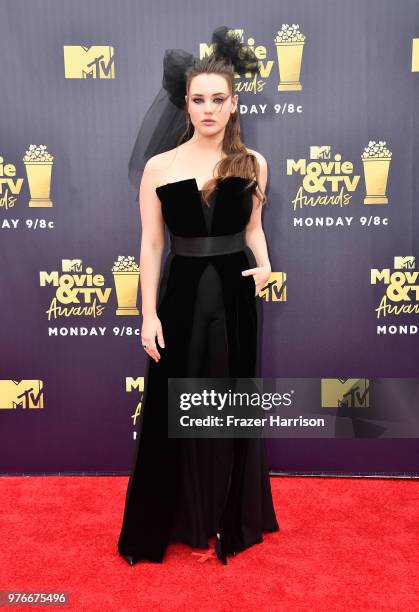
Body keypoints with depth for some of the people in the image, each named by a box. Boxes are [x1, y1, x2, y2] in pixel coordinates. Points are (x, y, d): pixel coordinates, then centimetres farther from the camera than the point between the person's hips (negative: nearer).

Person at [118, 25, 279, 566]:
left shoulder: (252, 163, 3)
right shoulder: (158, 166, -2)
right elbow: (151, 244, -2)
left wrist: (264, 264, -7)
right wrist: (149, 314, -6)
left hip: (233, 295, 1)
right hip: (182, 295, -1)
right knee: (174, 408, 8)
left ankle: (231, 517, 34)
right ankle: (171, 519, 30)